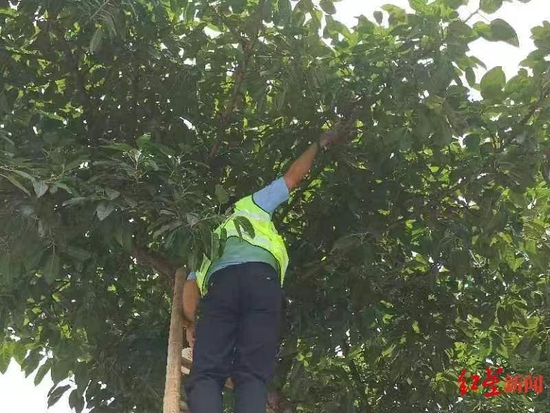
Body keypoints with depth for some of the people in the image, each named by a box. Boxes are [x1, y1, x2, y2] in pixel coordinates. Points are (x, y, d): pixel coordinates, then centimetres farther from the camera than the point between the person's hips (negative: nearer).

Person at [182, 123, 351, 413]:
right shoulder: (250, 206, 36)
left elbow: (191, 286, 24)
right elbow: (293, 176, 37)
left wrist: (191, 323, 13)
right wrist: (320, 143, 50)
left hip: (219, 282, 2)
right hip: (260, 277, -2)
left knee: (206, 373, -11)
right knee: (252, 374, -13)